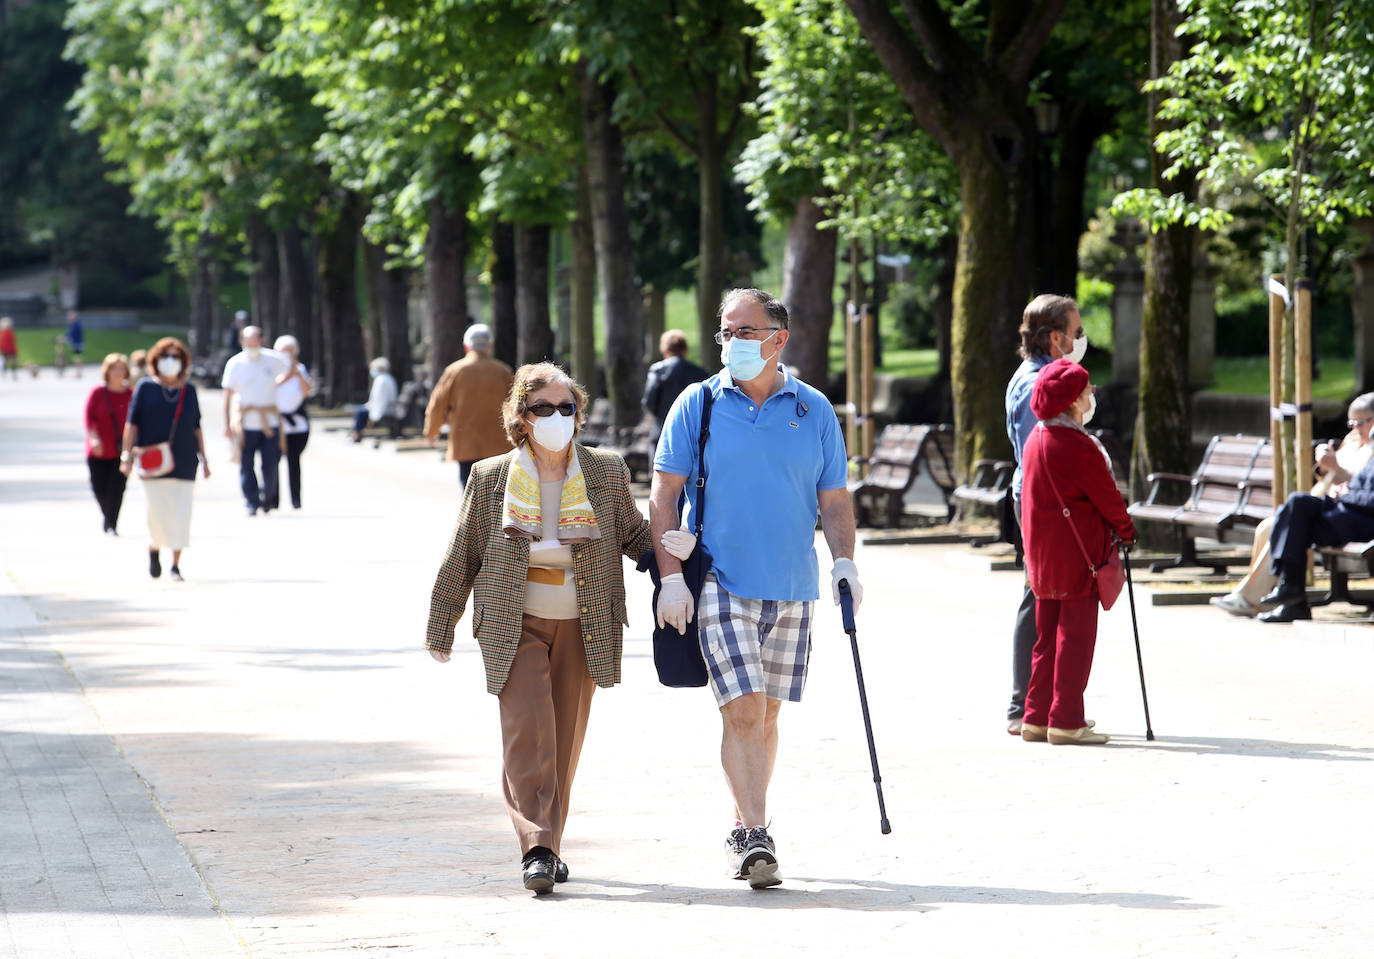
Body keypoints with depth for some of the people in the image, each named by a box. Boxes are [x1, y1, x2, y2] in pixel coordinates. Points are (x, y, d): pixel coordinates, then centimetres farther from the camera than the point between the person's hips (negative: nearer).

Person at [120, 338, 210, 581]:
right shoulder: (146, 388, 3)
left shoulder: (189, 390, 10)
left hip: (184, 461, 2)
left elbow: (196, 427, 14)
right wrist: (127, 455, -5)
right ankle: (154, 549, 25)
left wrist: (203, 458, 11)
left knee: (181, 514, -3)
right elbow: (132, 423, 2)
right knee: (157, 513, -4)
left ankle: (176, 565, 4)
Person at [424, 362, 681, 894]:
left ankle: (548, 845, 21)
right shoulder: (491, 478, -1)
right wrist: (440, 629, 13)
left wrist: (670, 545, -9)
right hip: (514, 625, -2)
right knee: (527, 726, -16)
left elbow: (632, 533, 14)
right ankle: (536, 849, -18)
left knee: (566, 736, 6)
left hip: (582, 626, 2)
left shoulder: (607, 471, 2)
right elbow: (462, 558, 7)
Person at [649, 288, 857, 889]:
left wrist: (844, 561, -5)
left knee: (766, 713, 10)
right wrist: (671, 575, -7)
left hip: (791, 590, 3)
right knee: (742, 710, -13)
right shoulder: (697, 405, 1)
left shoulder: (814, 410, 7)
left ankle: (742, 832, 23)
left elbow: (834, 500, 11)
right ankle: (753, 837, -13)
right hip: (721, 584, -3)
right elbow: (663, 495, 1)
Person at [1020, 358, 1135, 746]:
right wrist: (1126, 529, 5)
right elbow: (1106, 496, -12)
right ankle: (1066, 721, -4)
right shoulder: (1078, 446, -19)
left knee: (1048, 634, 14)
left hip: (1042, 550, 9)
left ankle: (1037, 718, 15)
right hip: (1077, 552, -9)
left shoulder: (1035, 439, 8)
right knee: (1076, 633, -4)